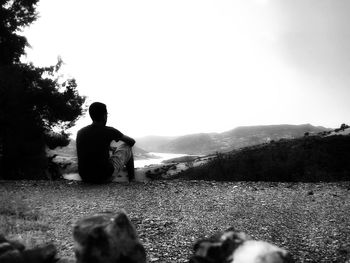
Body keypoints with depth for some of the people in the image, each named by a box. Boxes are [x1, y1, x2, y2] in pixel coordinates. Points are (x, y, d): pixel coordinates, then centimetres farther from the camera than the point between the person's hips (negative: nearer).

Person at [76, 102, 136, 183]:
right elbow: (132, 142, 6)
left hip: (84, 177, 5)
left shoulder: (80, 132, 2)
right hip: (104, 177, -5)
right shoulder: (109, 131, -10)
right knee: (126, 146, 15)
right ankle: (131, 179, 27)